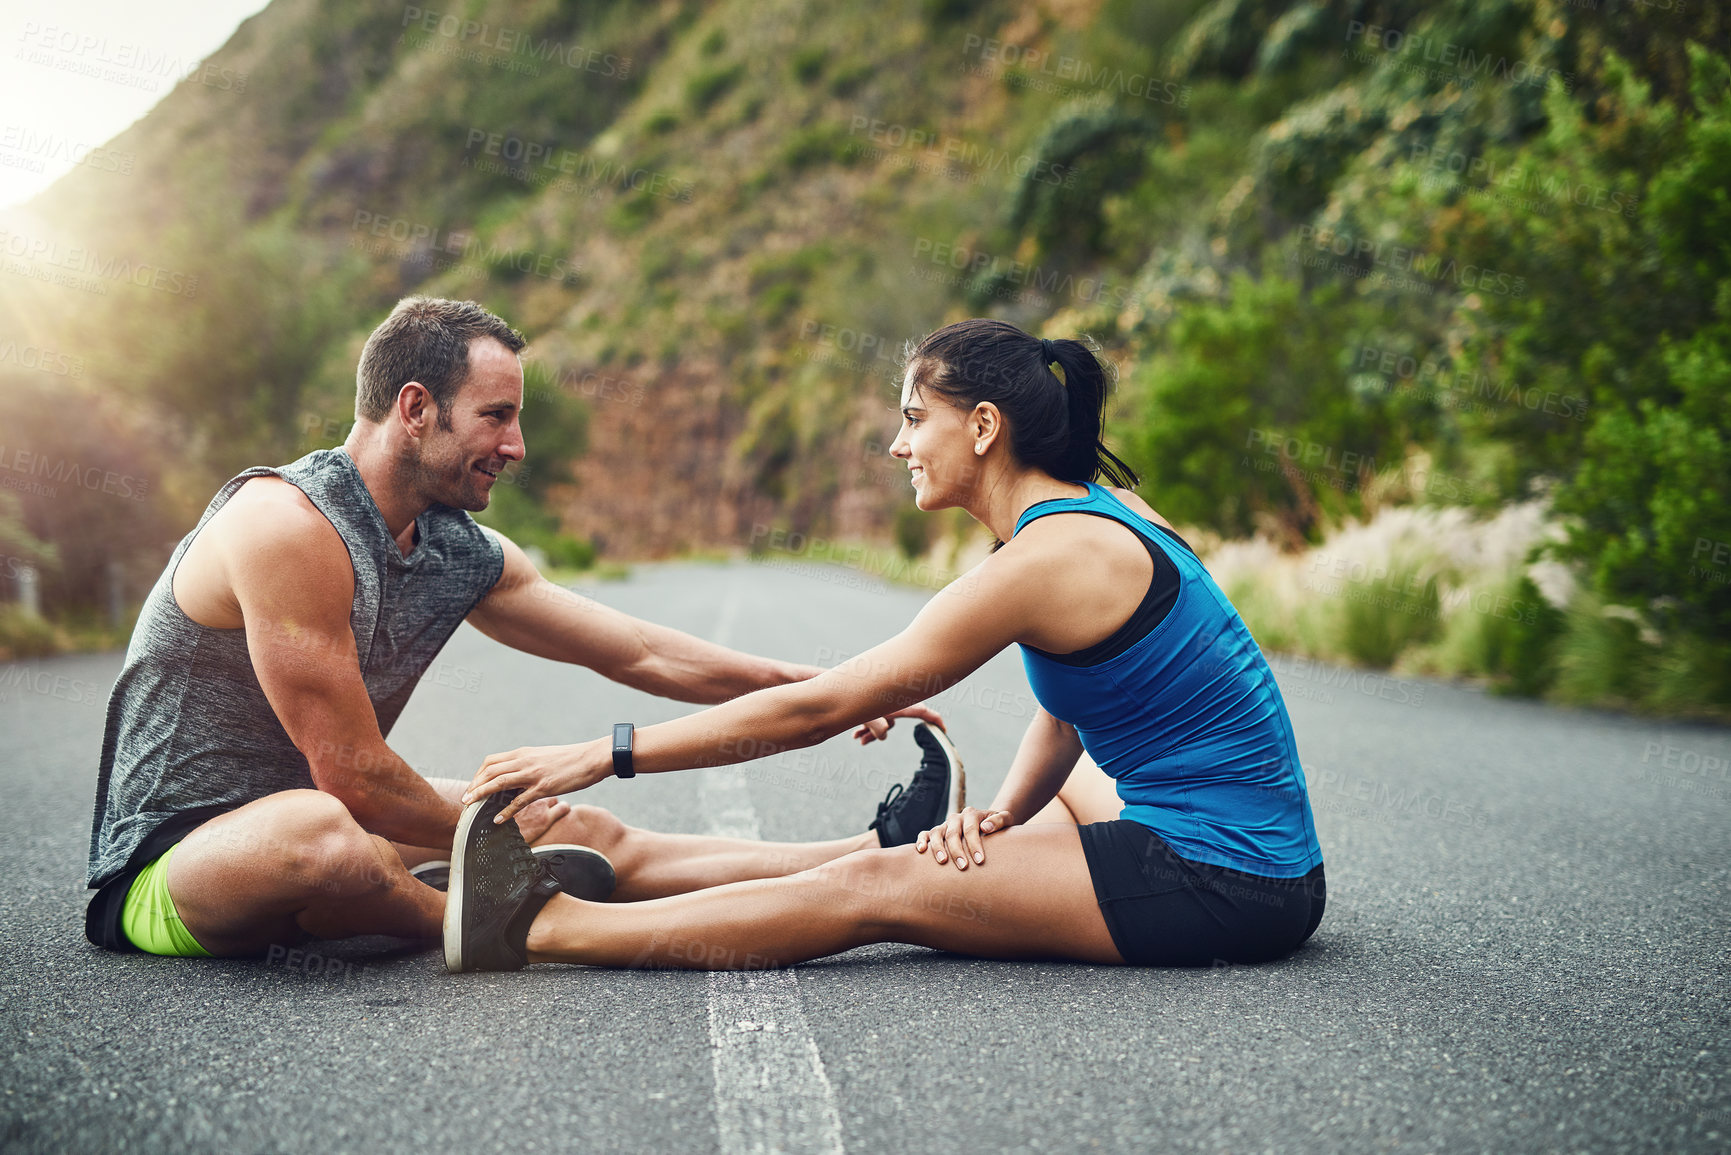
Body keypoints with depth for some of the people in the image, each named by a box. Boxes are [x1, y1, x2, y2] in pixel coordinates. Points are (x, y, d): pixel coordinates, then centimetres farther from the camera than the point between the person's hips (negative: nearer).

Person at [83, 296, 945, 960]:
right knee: (316, 830, -42)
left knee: (590, 839, 5)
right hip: (167, 862, -8)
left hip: (309, 827, 8)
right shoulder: (291, 527, -25)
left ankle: (874, 855, 12)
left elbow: (644, 656, 9)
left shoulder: (463, 555, 2)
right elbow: (356, 775, -24)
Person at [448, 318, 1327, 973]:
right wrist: (1003, 816, -3)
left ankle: (536, 925, -3)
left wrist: (604, 755, -13)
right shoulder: (1106, 509, 10)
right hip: (1266, 857, 9)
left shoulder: (1047, 560, -19)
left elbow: (819, 707, -18)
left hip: (1221, 885, -9)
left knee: (873, 888, -9)